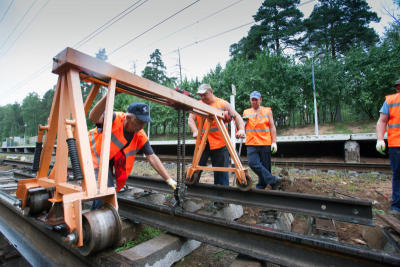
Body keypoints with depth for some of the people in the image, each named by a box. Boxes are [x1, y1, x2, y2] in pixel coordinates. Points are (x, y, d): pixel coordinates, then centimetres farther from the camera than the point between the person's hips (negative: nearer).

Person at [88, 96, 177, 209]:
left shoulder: (141, 136, -16)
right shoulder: (115, 119, -28)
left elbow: (152, 158, -17)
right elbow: (93, 117, -47)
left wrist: (169, 179, -22)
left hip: (108, 161, 5)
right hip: (93, 154, -5)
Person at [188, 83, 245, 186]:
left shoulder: (223, 104, 3)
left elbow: (236, 116, -2)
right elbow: (191, 119, -1)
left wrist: (241, 129, -21)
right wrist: (195, 131, -21)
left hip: (220, 144, -2)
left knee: (221, 172, 5)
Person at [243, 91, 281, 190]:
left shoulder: (267, 111, 11)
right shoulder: (246, 112, 15)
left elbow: (272, 127, 7)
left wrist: (274, 142, -2)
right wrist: (244, 121, -2)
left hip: (265, 143, -1)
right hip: (251, 144, 1)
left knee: (265, 166, 2)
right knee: (253, 163, -15)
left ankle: (261, 186, 14)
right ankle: (273, 180, -6)